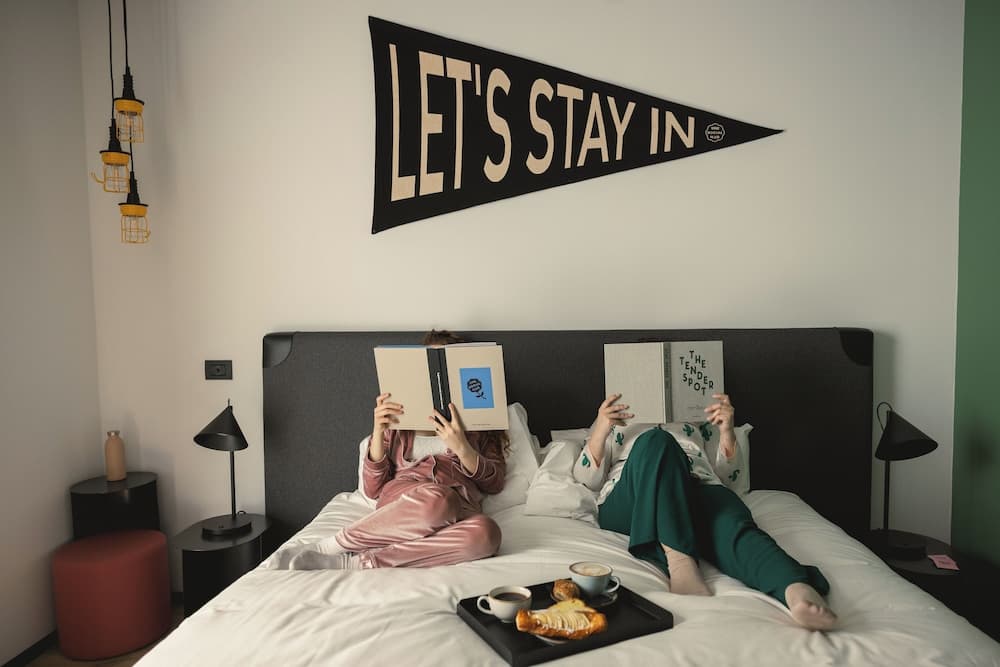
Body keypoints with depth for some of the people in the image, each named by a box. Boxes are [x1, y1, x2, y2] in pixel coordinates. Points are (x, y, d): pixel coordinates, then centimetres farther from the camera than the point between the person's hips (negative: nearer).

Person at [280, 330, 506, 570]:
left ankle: (358, 562, -25)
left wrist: (461, 447, -8)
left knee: (486, 534, -37)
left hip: (459, 508, 1)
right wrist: (378, 431, -2)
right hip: (400, 502, -1)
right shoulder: (395, 416, 21)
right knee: (436, 499, -39)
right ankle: (326, 548, -21)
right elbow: (373, 489, 12)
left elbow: (494, 483, 10)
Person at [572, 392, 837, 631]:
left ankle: (799, 592, -61)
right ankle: (679, 562, -46)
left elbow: (721, 471, 26)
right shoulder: (612, 419, 29)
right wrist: (601, 428, -3)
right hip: (630, 502, -2)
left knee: (732, 525, -33)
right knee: (656, 441, -33)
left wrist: (727, 429, 7)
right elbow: (587, 479, 16)